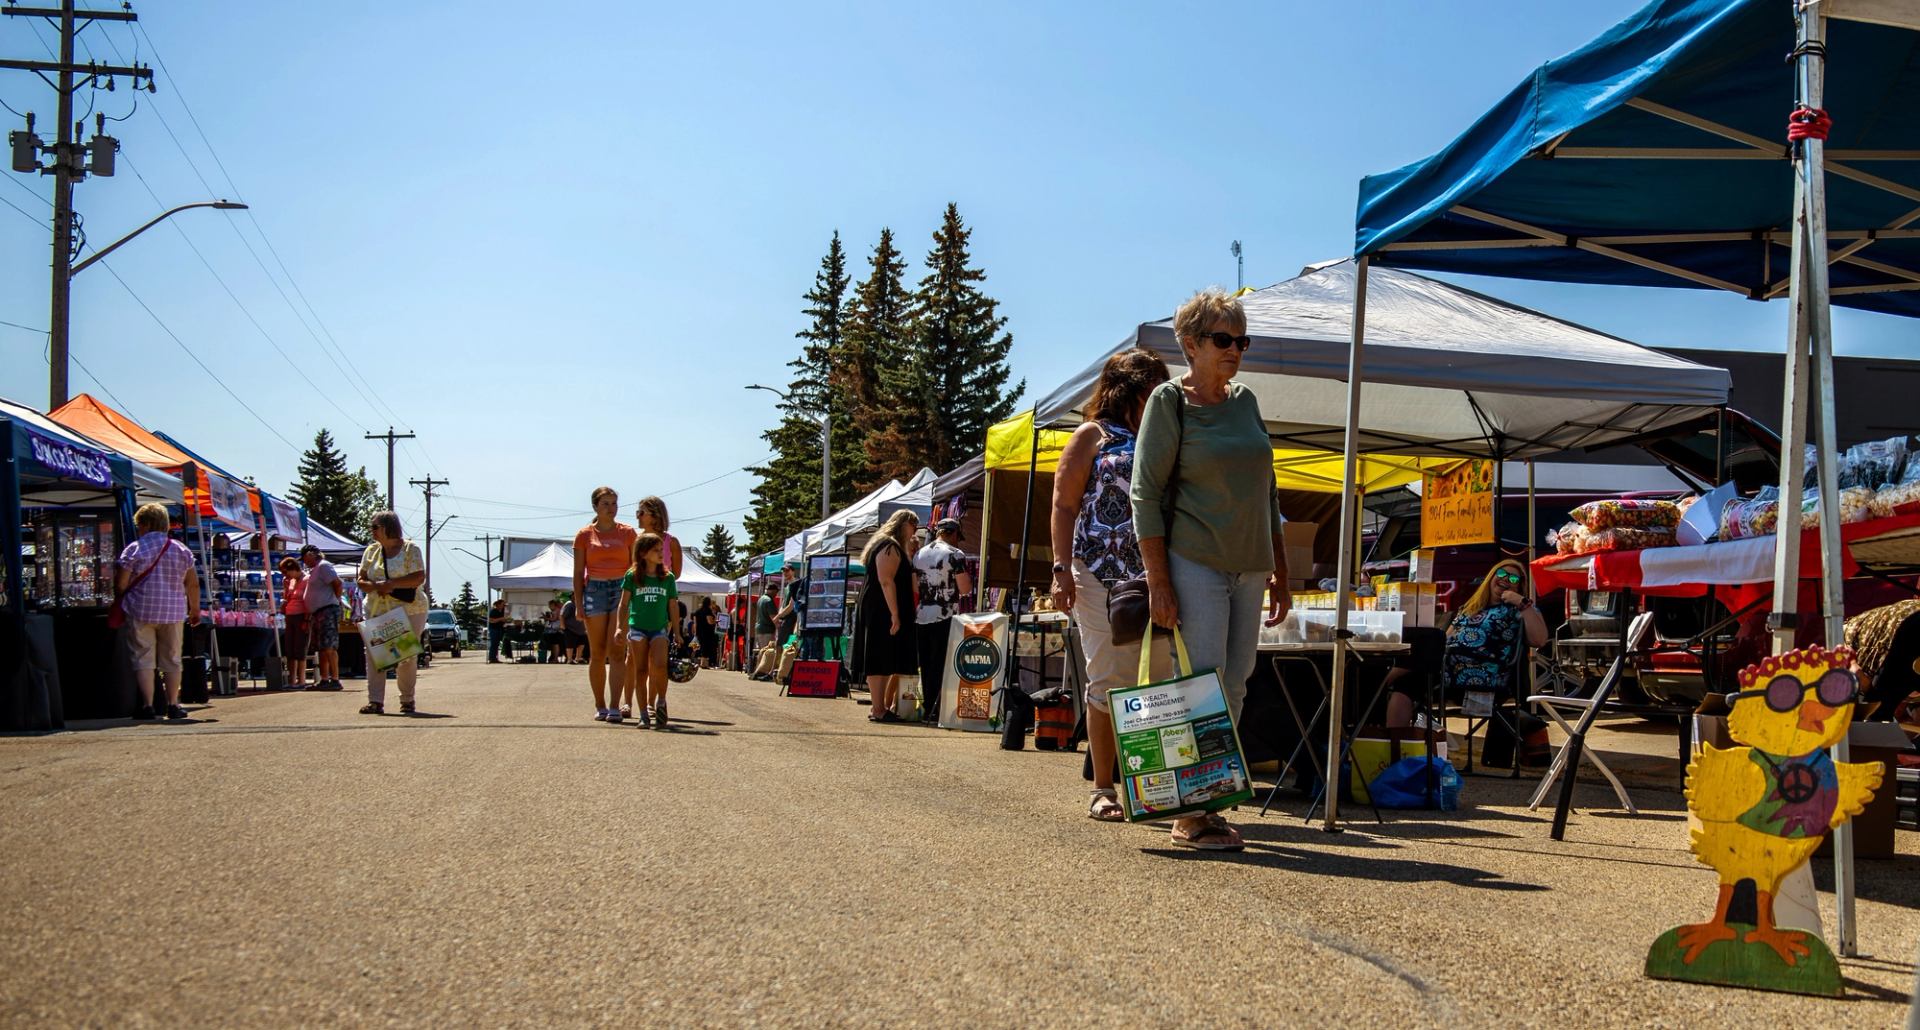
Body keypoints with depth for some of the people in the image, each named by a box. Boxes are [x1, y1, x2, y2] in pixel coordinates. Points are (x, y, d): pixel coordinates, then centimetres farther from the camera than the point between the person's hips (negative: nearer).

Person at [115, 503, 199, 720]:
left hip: (141, 612, -3)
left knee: (144, 659, 2)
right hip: (173, 612, 3)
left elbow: (120, 584, -6)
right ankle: (173, 705, 9)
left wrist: (122, 605, 13)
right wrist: (195, 610, 18)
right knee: (171, 659, 10)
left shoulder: (134, 549, -5)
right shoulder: (181, 549, 5)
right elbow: (193, 584, 7)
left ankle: (147, 706, -2)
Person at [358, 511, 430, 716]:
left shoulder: (410, 549, -1)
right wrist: (375, 587, -10)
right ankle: (375, 701, -9)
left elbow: (419, 578, -10)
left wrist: (391, 584, -17)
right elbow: (361, 580, 12)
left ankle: (407, 700, 13)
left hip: (408, 610, -4)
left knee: (407, 656, -1)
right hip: (376, 610, 4)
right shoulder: (372, 551, 13)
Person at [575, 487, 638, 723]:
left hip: (622, 590, -1)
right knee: (597, 653, 3)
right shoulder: (584, 535, 7)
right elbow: (578, 573, 6)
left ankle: (615, 707, -15)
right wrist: (578, 604, -2)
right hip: (595, 590, 1)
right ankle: (600, 706, 11)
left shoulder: (628, 533, 8)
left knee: (617, 650, -11)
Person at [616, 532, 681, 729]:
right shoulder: (632, 576, 1)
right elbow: (624, 605, 5)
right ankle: (643, 714, 6)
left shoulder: (668, 577, 6)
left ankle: (661, 701, 3)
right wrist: (620, 628, -1)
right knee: (640, 670, 0)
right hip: (637, 628, -1)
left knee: (659, 665, -19)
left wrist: (676, 631, 9)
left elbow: (672, 606, 11)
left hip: (659, 628, 1)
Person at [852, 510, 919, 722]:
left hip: (877, 612, 10)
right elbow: (886, 581, -21)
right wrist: (895, 614, -23)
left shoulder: (893, 547, 22)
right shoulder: (889, 546, -12)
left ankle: (882, 707, 14)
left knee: (887, 663, 11)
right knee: (881, 662, -9)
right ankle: (879, 710, -10)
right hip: (883, 613, -10)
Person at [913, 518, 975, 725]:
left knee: (926, 665, 11)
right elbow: (965, 589, -9)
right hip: (945, 618, -6)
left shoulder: (919, 554, 11)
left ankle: (927, 709, 14)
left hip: (921, 617, 6)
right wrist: (967, 576, 9)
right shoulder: (955, 555, -7)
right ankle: (937, 710, -7)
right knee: (943, 666, -3)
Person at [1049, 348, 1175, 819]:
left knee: (1158, 683, -3)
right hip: (1101, 577, -4)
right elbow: (1063, 505, 2)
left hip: (1155, 581, 4)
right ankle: (1102, 789, 5)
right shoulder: (1093, 436, 7)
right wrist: (1062, 569, -9)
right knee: (1109, 683, -3)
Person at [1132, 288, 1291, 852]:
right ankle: (1189, 816, -3)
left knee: (1234, 690, 5)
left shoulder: (1246, 402, 14)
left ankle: (1209, 806, 12)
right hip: (1194, 564, -6)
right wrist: (1158, 582, -15)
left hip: (1248, 569, 6)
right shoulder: (1169, 400, -3)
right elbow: (1146, 495, -8)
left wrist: (1280, 575, 15)